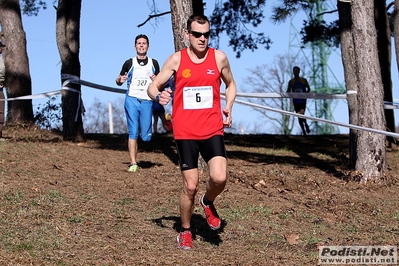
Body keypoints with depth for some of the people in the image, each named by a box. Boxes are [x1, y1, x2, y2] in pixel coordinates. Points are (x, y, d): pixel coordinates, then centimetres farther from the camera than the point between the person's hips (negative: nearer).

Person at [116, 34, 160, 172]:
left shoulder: (154, 63, 11)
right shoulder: (129, 63, 8)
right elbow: (118, 80, 13)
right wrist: (120, 80, -11)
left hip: (147, 101, 1)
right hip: (131, 100, -1)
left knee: (145, 137, -2)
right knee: (133, 133, -7)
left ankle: (146, 132, 35)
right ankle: (133, 163, -4)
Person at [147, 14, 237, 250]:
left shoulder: (219, 57, 2)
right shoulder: (176, 59, -1)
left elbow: (231, 84, 19)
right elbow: (153, 86, 4)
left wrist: (228, 108, 4)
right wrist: (158, 95, -19)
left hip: (213, 130, 1)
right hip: (185, 132, -1)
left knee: (219, 178, -19)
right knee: (190, 186, -1)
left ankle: (208, 203, 16)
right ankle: (185, 231, 22)